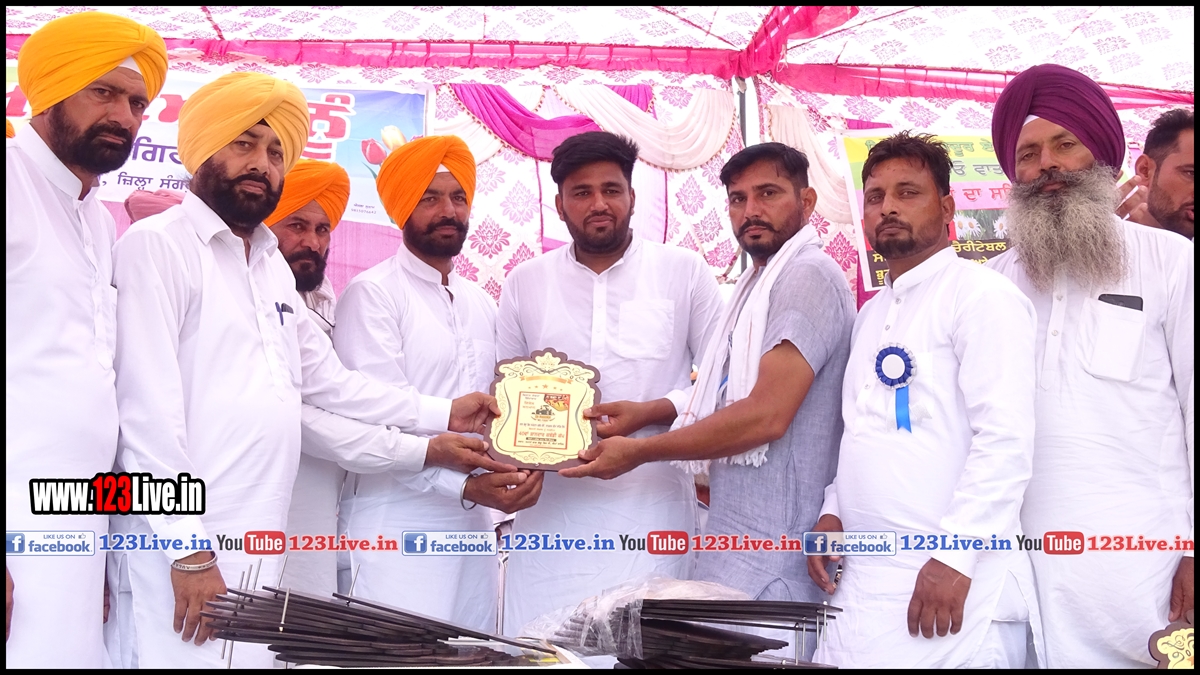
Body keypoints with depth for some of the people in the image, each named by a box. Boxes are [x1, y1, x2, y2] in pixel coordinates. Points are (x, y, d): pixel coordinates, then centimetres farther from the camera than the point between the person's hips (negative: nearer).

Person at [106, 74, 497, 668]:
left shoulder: (272, 266, 18)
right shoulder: (157, 246, -6)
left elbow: (328, 380, 24)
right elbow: (147, 408, -13)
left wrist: (444, 414, 18)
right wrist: (189, 550, -16)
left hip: (258, 549, 7)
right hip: (178, 548, -7)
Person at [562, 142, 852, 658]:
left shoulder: (807, 276, -12)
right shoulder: (762, 282, 19)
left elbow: (765, 415, -20)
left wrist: (638, 452, -13)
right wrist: (650, 410, 10)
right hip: (737, 538, 9)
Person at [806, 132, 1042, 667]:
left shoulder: (981, 296, -6)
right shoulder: (871, 314, 17)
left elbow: (1006, 441, -15)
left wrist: (954, 557, -19)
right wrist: (833, 510, 8)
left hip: (949, 582, -7)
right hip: (862, 579, 7)